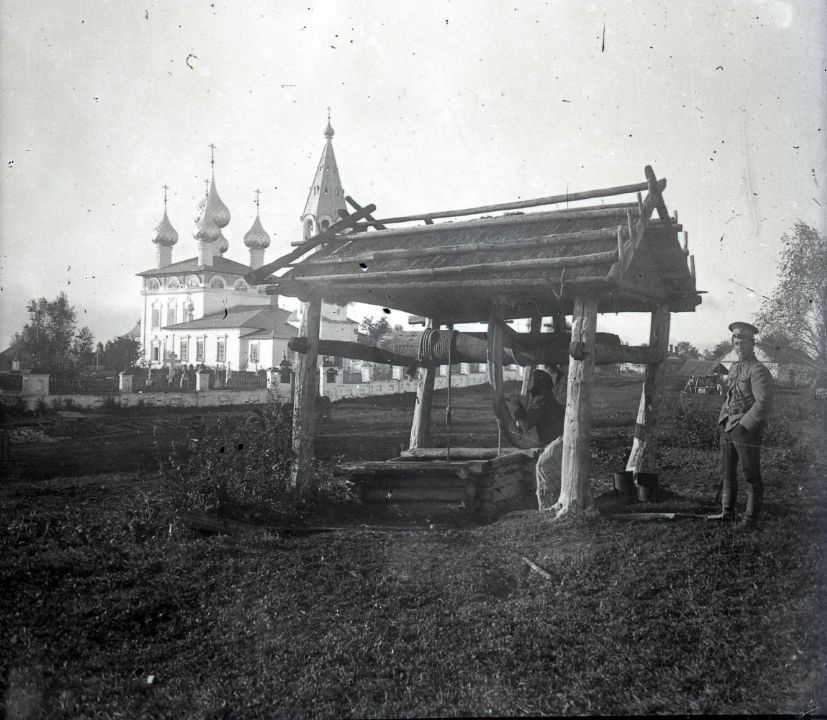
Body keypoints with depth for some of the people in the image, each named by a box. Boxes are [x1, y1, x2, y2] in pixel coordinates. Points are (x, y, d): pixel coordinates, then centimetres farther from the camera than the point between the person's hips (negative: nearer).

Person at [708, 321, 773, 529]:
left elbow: (763, 403, -20)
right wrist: (723, 421, 12)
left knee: (751, 476, 2)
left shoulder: (758, 371, -12)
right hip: (728, 430, 8)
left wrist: (743, 425, -18)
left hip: (747, 431, -8)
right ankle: (727, 512, 25)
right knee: (727, 473, 14)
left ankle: (751, 517, 10)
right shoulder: (734, 368, 15)